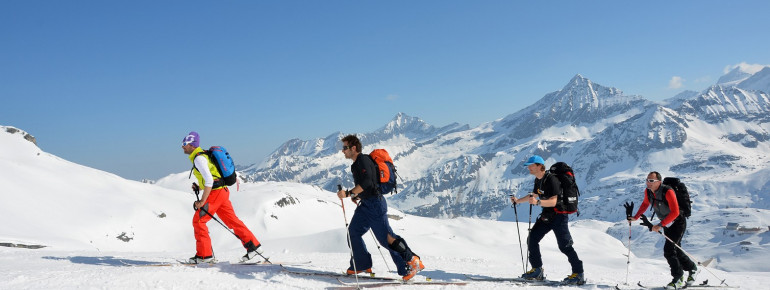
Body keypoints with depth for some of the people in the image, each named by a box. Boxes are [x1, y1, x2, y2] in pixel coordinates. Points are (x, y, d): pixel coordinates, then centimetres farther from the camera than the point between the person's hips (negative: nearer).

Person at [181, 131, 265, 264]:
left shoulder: (199, 158, -13)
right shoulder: (203, 155, 18)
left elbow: (209, 180, -23)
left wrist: (202, 201, -21)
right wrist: (199, 187, 15)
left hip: (215, 193, -10)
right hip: (223, 192, 10)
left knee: (198, 221, -2)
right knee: (232, 221, 10)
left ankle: (205, 254, 1)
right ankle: (253, 246, 10)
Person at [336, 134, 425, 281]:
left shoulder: (363, 160, -14)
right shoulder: (357, 163, 17)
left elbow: (367, 181, -27)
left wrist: (348, 193, -26)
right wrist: (358, 196, 17)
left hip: (375, 204, -10)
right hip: (366, 204, 10)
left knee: (386, 237, -10)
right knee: (353, 232, 10)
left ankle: (413, 262, -4)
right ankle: (361, 265, 19)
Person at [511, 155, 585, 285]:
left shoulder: (551, 179, -22)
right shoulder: (538, 180, 7)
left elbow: (553, 201, -29)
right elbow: (534, 195, 25)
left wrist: (537, 202, -42)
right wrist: (518, 201, 23)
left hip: (559, 215, -9)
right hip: (546, 215, 9)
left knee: (564, 245, -8)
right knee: (532, 240, 3)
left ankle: (579, 274, 3)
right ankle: (537, 271, 11)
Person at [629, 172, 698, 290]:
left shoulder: (667, 192, -30)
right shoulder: (648, 191, -7)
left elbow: (675, 212, -32)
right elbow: (645, 204, 15)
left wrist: (660, 225, -34)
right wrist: (636, 217, 6)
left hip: (678, 222, -8)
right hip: (667, 224, 8)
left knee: (668, 250, -16)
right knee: (675, 250, 16)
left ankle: (678, 280, -6)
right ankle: (692, 269, 39)